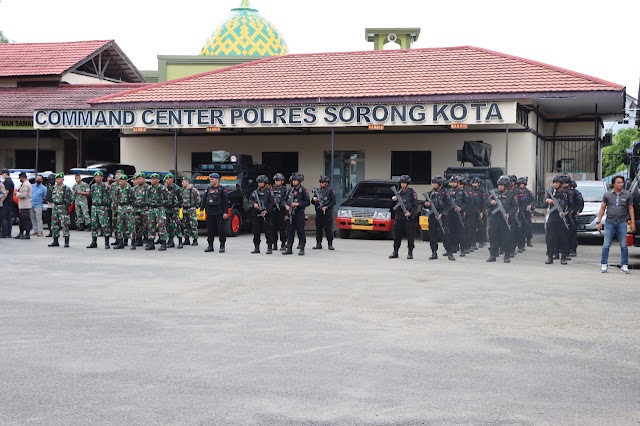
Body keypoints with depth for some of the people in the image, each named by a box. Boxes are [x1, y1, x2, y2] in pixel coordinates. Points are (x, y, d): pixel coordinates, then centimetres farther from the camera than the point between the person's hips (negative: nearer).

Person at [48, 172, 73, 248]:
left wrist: (67, 204, -6)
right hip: (55, 208, 7)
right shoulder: (54, 188, 12)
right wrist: (55, 203, 14)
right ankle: (55, 241, 15)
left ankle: (66, 241, -6)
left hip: (63, 208, -7)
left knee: (64, 225, -9)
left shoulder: (66, 188, -6)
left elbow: (71, 198, -3)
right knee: (55, 225, 8)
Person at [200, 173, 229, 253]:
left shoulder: (222, 189, -3)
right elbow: (204, 200, 14)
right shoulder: (208, 189, 12)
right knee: (210, 230, 6)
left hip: (219, 213, -5)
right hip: (210, 213, 5)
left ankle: (222, 246, 5)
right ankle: (210, 246, 13)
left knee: (221, 230, -2)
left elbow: (226, 201, -6)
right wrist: (201, 209, 6)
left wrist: (225, 212, -12)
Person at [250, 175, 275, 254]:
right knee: (256, 231, 7)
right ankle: (256, 248, 15)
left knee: (268, 231, -5)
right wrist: (254, 204, -7)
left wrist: (266, 211, -18)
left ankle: (269, 248, 0)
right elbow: (250, 200, 15)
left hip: (266, 214, -5)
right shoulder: (256, 191, 14)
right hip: (257, 214, 5)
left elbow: (271, 202, -7)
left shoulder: (269, 191, -1)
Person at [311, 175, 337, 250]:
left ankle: (330, 244, 1)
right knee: (318, 230, 7)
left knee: (328, 230, -4)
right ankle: (318, 244, 13)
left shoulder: (330, 191, -1)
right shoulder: (318, 191, 16)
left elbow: (333, 202, -7)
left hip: (327, 213, -5)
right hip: (318, 213, 6)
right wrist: (314, 200, -3)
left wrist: (326, 207, -18)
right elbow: (313, 202, 20)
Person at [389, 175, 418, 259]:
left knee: (410, 235, -1)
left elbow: (415, 205, -6)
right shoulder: (399, 192, 13)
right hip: (399, 216, 5)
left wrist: (410, 212, -19)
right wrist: (394, 199, -1)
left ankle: (410, 252, 5)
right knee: (397, 235, 6)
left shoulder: (412, 193, -2)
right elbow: (396, 205, 19)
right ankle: (395, 252, 12)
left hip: (409, 217, -5)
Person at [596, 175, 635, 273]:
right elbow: (602, 208, 8)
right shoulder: (607, 194, 6)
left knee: (623, 246, 2)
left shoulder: (627, 194, 6)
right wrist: (598, 222, 2)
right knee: (606, 245, -2)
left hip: (622, 223, 0)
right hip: (609, 222, 0)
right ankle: (604, 265, 2)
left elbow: (631, 209, 8)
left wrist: (633, 222, 1)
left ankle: (624, 265, 8)